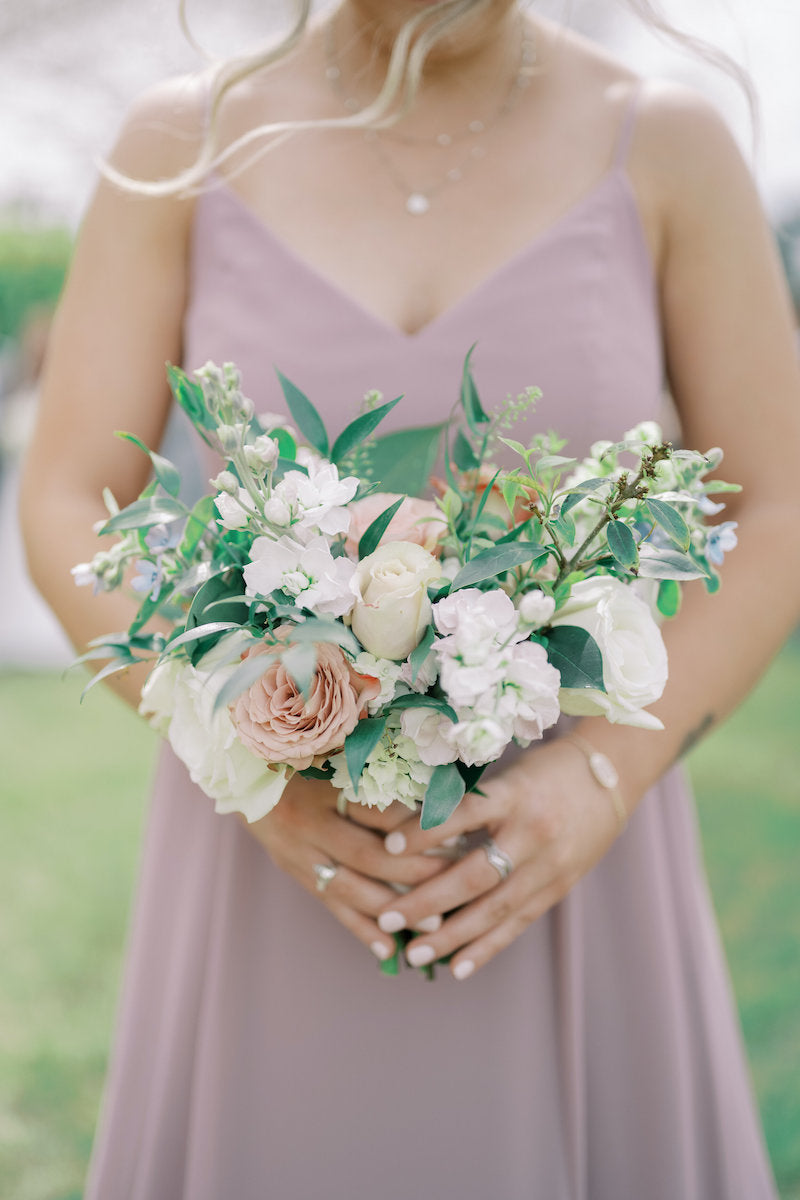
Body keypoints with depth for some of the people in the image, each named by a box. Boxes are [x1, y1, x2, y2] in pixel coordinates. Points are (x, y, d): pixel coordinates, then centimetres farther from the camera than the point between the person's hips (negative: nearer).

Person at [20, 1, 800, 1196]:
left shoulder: (667, 144, -5)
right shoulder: (183, 143, -4)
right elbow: (67, 521, -5)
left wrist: (604, 777, -19)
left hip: (563, 851, 0)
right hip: (278, 850, 0)